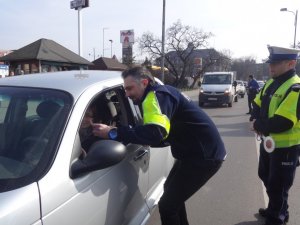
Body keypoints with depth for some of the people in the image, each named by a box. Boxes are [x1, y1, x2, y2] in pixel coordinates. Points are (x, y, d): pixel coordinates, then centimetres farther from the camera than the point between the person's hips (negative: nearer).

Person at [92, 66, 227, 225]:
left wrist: (114, 133, -30)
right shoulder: (160, 95, 13)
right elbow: (165, 136, 14)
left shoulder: (156, 96, -18)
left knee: (167, 205, -6)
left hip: (205, 156, -10)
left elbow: (156, 132, -35)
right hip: (195, 153, 11)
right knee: (171, 191, 26)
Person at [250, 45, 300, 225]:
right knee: (266, 177, 23)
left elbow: (281, 123, -31)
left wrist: (258, 126, -15)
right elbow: (258, 106, 13)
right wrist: (258, 121, -8)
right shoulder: (271, 84, 5)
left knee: (278, 186, 6)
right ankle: (275, 209, 46)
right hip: (269, 141, 9)